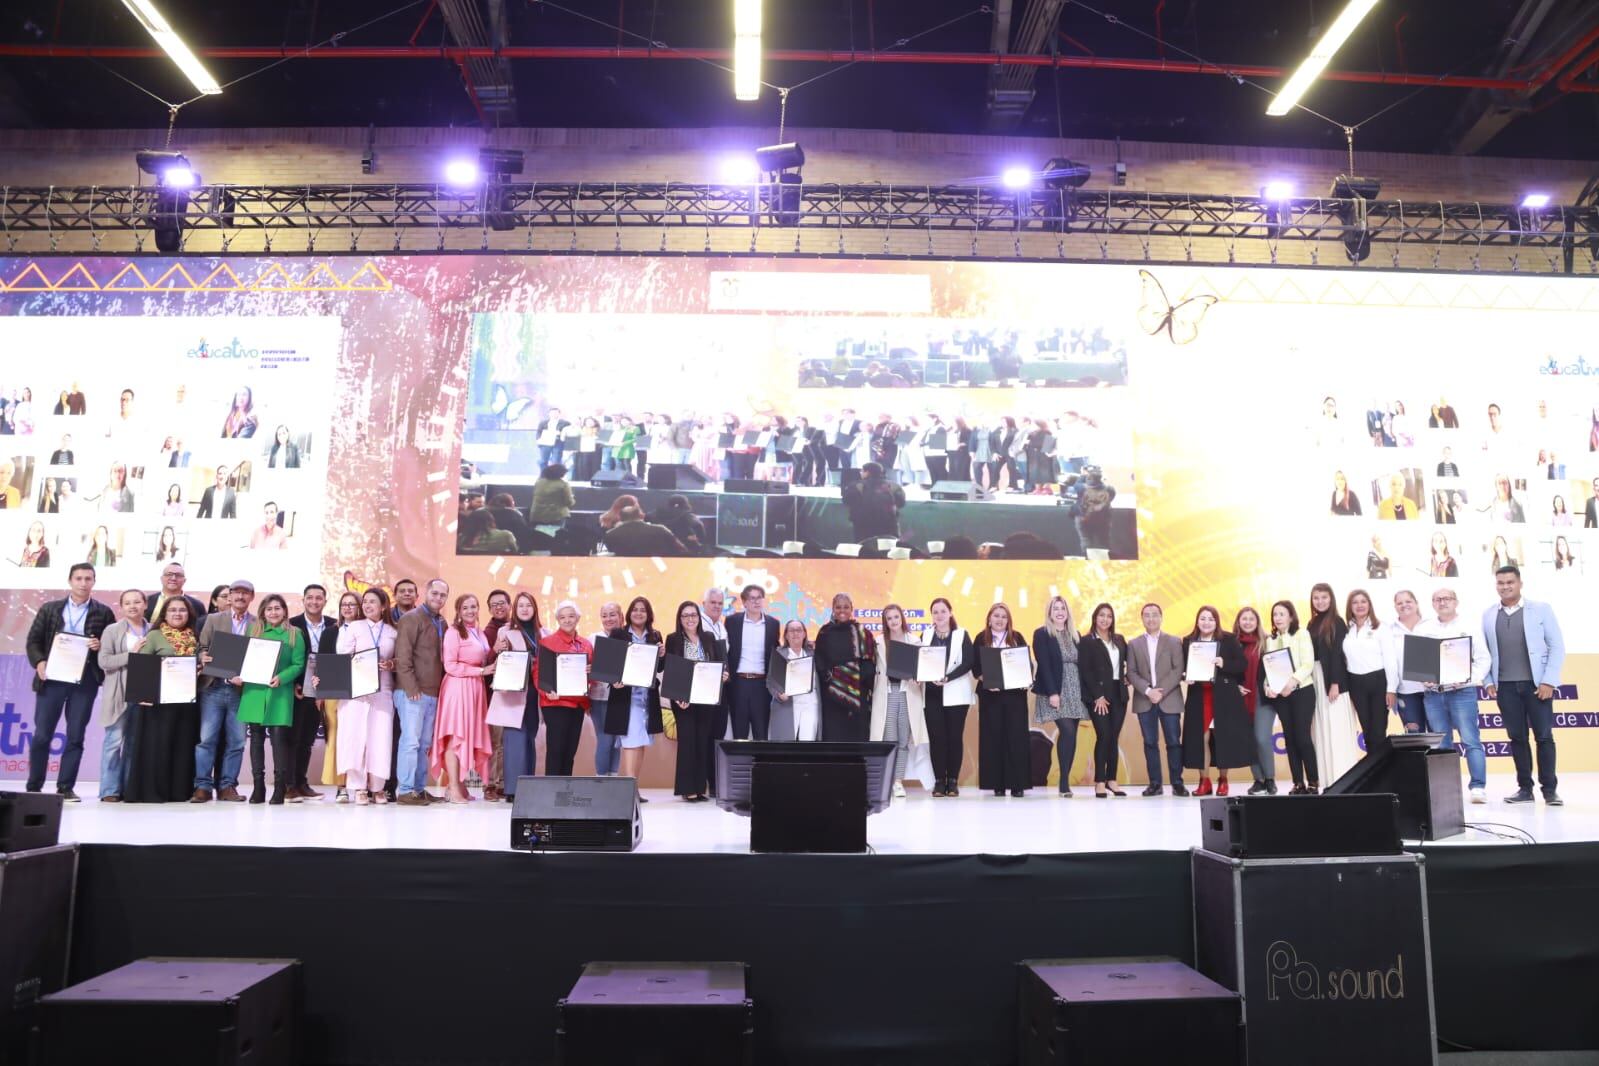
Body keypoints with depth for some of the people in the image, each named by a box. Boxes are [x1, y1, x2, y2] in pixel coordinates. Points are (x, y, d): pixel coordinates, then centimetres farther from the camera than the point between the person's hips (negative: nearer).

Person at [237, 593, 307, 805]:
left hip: (280, 693, -3)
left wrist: (281, 678, -16)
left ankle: (280, 788, -3)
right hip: (254, 691, 3)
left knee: (279, 736, -7)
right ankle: (258, 786, 11)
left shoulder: (294, 635, 4)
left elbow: (298, 665, 0)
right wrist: (238, 675, -6)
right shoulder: (253, 631, 13)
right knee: (256, 737, 5)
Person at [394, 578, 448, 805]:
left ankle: (419, 789, 16)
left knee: (425, 743, 10)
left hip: (432, 693, 7)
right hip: (412, 692, -7)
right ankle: (404, 791, -3)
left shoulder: (442, 623, 16)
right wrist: (411, 688, -18)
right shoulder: (412, 619, -6)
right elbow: (403, 656, -13)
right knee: (411, 740, -8)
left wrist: (441, 687, 10)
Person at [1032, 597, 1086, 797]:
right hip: (1055, 691, -5)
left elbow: (1081, 664, 13)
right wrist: (1052, 693, -17)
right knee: (1067, 731, -17)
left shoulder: (1075, 635, 15)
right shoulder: (1041, 634, -1)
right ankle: (1064, 782, -10)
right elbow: (1044, 665, -9)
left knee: (1070, 735, 2)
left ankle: (1066, 782, 7)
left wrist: (1085, 693, 6)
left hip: (1075, 692, 5)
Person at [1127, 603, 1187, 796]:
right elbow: (1131, 672, 3)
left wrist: (1162, 691, -13)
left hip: (1169, 699, -1)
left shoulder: (1174, 642, 7)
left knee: (1174, 741, -1)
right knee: (1150, 742, 2)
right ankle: (1155, 783, 7)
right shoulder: (1133, 644, 10)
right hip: (1144, 701, 1)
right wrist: (1148, 690, -12)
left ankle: (1177, 783, 7)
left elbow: (1178, 670, -2)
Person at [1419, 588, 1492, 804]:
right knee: (1441, 744, 5)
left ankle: (1478, 787, -7)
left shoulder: (1469, 628, 6)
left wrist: (1469, 678, -13)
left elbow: (1483, 659, 2)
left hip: (1462, 692, -2)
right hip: (1432, 694, 2)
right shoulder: (1422, 630, 11)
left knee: (1471, 740, -8)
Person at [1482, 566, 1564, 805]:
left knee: (1544, 736, 0)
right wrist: (1488, 682, 0)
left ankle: (1550, 788, 8)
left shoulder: (1541, 609, 2)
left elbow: (1557, 646, -1)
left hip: (1537, 684, -2)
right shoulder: (1487, 615, 7)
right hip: (1505, 686, 2)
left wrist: (1549, 681, -9)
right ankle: (1525, 787, 12)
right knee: (1517, 737, 6)